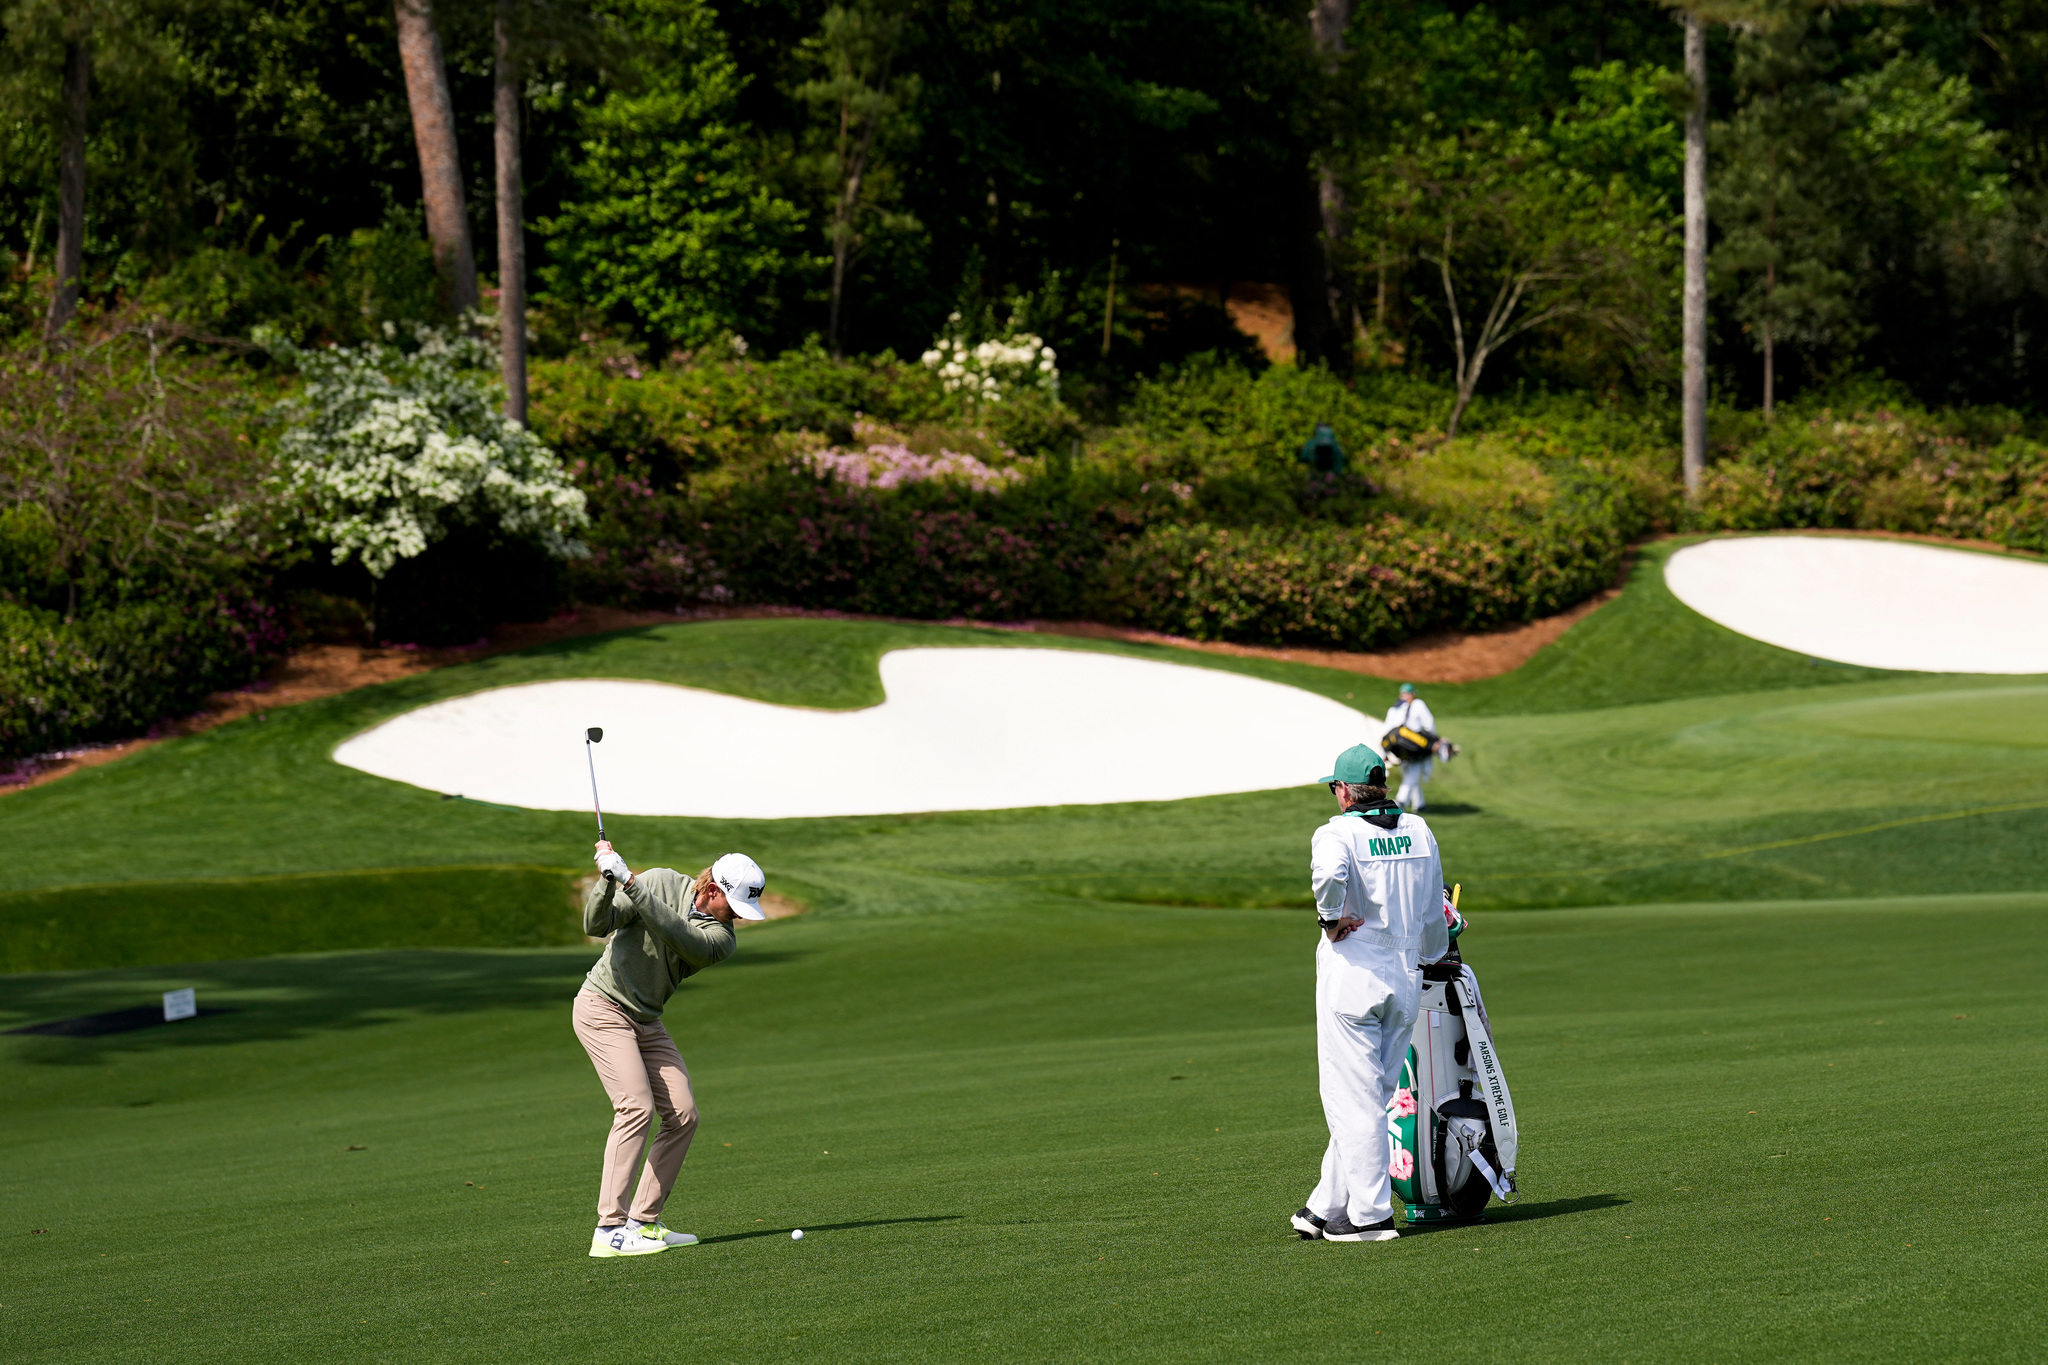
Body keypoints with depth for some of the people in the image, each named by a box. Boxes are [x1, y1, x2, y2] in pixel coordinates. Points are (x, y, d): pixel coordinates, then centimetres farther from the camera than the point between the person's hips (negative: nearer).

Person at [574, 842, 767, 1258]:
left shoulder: (720, 936, -4)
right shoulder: (661, 882, -11)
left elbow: (680, 937, -26)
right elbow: (597, 925, -16)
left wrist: (630, 882, -36)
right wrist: (607, 882, -35)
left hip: (646, 1021, 6)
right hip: (603, 1007, -6)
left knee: (683, 1114, -3)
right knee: (637, 1107, -20)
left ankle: (644, 1222, 3)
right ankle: (609, 1229, -22)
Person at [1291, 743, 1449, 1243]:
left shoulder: (1337, 833, -9)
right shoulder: (1419, 831, 8)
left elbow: (1329, 873, -34)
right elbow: (1433, 912, 17)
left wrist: (1331, 919, -17)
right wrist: (1433, 958, 33)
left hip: (1352, 972, -6)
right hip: (1406, 976, 6)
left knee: (1353, 1099, -1)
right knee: (1371, 1097, 12)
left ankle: (1370, 1213, -2)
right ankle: (1328, 1207, 19)